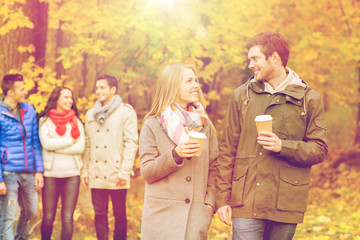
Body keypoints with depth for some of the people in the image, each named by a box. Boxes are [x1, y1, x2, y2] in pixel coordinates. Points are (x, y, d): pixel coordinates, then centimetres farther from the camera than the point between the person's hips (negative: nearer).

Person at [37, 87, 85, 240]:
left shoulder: (76, 121, 11)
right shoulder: (45, 120, 5)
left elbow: (80, 147, -2)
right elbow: (46, 143, -11)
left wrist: (56, 145, -7)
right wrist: (70, 141, -5)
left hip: (72, 174, 2)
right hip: (51, 174, -1)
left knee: (67, 217, -2)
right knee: (48, 217, 3)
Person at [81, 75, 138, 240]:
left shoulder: (126, 112, -1)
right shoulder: (91, 114, 15)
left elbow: (131, 143, -7)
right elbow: (87, 144, 15)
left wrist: (124, 171, -13)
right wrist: (85, 170, 8)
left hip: (116, 176, -4)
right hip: (96, 175, 4)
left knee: (119, 214, 4)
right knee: (100, 214, 7)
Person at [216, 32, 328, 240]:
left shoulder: (309, 99, 4)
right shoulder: (242, 96, 8)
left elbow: (320, 150, 2)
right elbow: (228, 150, 9)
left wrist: (282, 146, -15)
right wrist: (222, 197, 4)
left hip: (286, 205, 0)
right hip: (246, 201, 1)